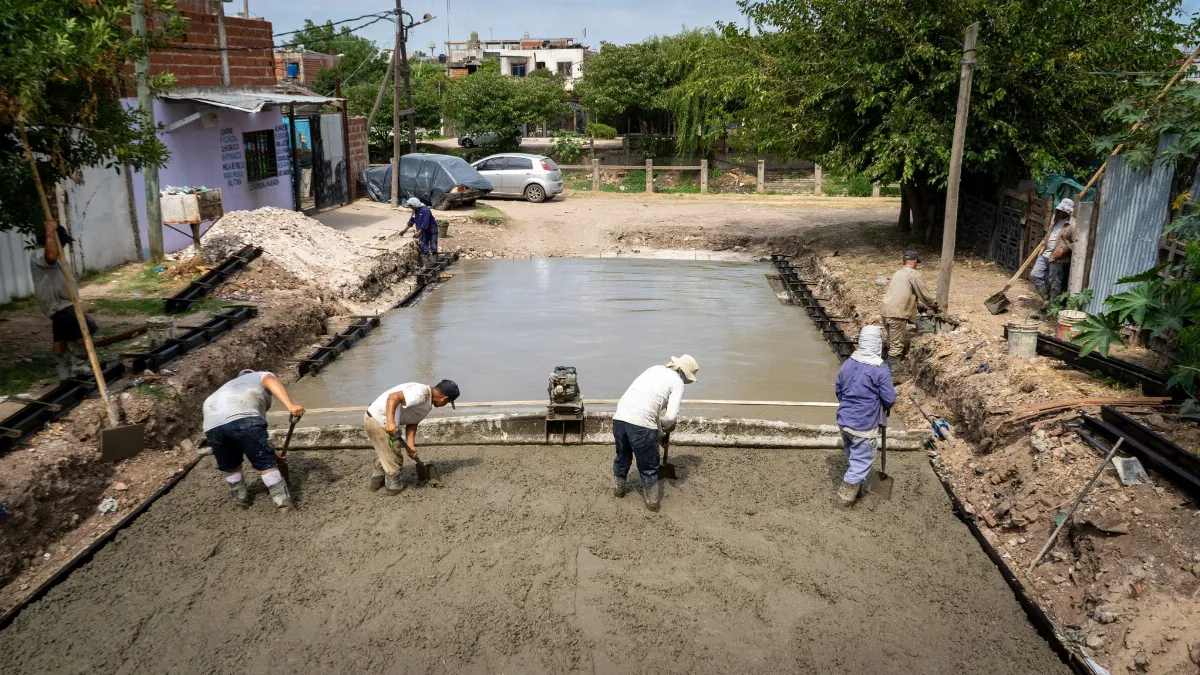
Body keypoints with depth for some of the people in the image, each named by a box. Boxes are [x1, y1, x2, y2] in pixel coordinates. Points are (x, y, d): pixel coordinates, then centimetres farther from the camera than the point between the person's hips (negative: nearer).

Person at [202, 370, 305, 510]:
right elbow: (271, 382, 1)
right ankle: (284, 505, 6)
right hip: (243, 418, -5)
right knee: (266, 463, 5)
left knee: (229, 466, 28)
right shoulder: (262, 376, 31)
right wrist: (290, 406, -13)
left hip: (212, 425, 6)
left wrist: (269, 451, 47)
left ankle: (241, 499, 43)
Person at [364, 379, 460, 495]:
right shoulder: (421, 393, -24)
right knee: (393, 457, 4)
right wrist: (390, 422, -42)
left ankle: (376, 481, 47)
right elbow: (393, 397, -34)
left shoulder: (427, 404, 9)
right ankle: (393, 486, 22)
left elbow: (412, 423, 4)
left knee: (384, 452, 30)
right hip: (379, 421, -11)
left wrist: (410, 445, -8)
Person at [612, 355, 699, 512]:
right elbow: (671, 416, -8)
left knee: (622, 457, 29)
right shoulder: (677, 382, 3)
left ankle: (618, 489, 47)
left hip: (620, 416, 6)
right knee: (648, 466, 15)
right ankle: (652, 502, 28)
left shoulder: (656, 369, 21)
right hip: (641, 423, -6)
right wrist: (667, 426, 14)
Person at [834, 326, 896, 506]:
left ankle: (855, 483, 44)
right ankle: (847, 493, 17)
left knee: (852, 455, 26)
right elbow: (889, 399, -14)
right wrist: (887, 407, 9)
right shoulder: (881, 370, -19)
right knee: (863, 460, 11)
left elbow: (837, 389, 10)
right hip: (864, 426, -6)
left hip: (843, 420, 6)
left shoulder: (848, 363, 0)